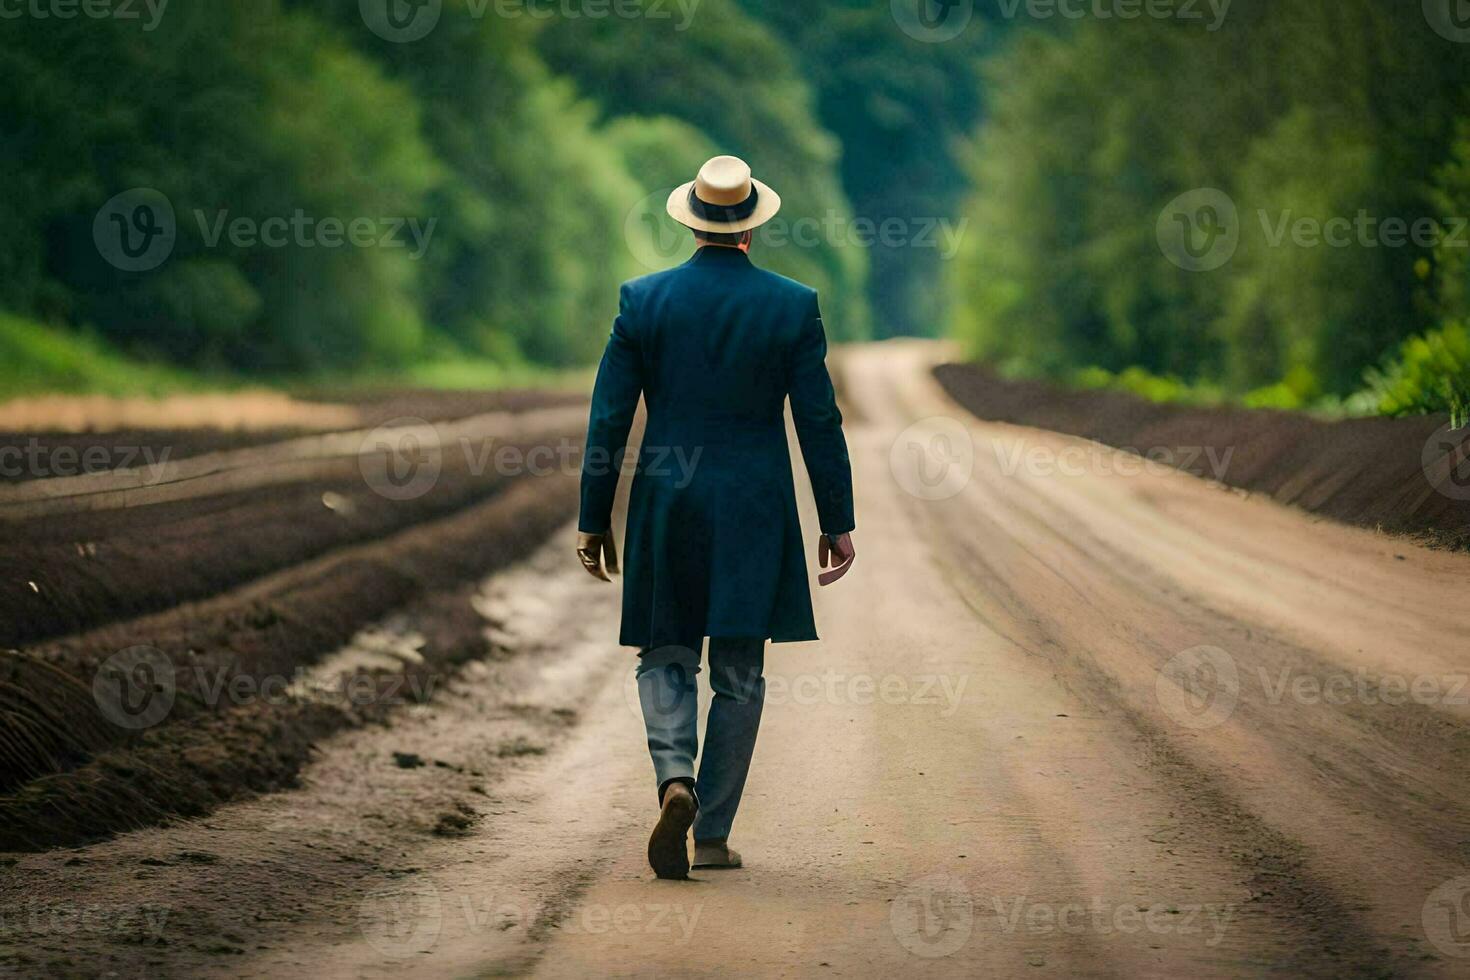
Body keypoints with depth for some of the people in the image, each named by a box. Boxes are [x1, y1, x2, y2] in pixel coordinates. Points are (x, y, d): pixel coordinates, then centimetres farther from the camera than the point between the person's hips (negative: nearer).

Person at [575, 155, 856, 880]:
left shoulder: (644, 300, -3)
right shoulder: (793, 306, -4)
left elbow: (609, 418, -2)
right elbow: (819, 422, -3)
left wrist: (593, 520, 6)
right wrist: (837, 522, 5)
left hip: (666, 504, 0)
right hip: (756, 511, 0)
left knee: (665, 659, 12)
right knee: (739, 674, 8)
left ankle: (676, 781, -15)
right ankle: (713, 834, 10)